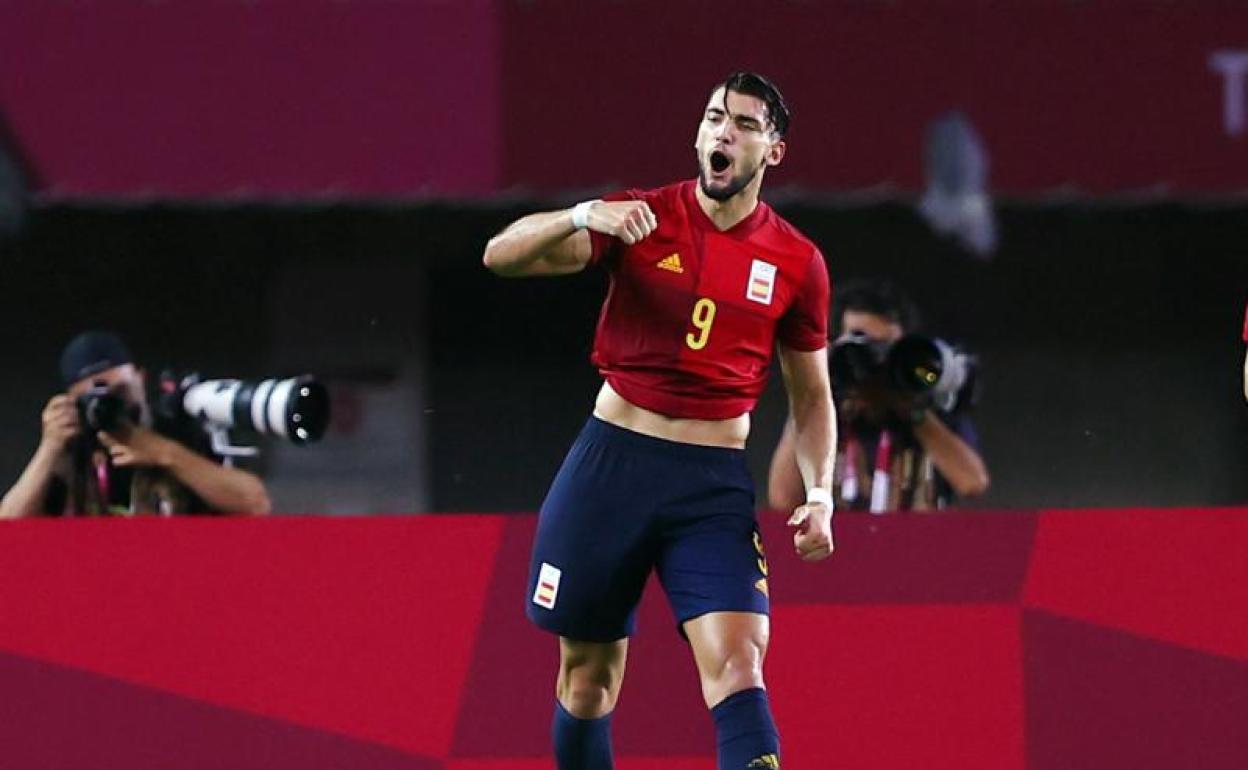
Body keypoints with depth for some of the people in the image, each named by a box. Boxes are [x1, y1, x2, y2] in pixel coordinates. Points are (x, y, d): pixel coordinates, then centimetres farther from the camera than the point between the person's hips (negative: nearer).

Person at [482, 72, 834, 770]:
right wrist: (583, 217, -30)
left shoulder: (797, 263, 2)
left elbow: (812, 397, 13)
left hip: (714, 483, 0)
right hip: (612, 459, 1)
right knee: (589, 675, 7)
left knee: (738, 668, -18)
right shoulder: (639, 219, -1)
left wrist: (820, 494, -2)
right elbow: (503, 256, -12)